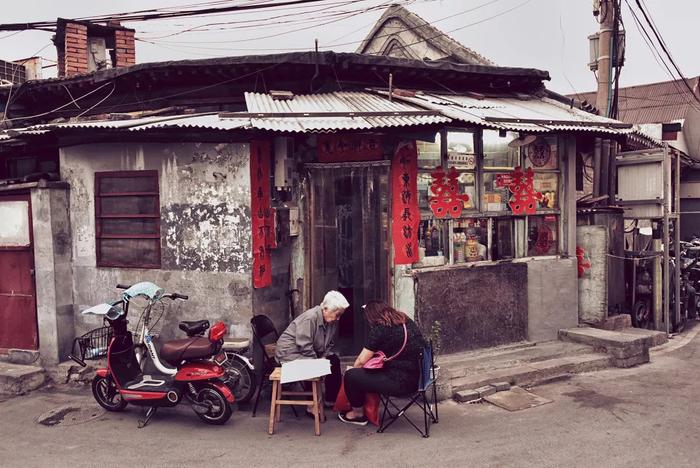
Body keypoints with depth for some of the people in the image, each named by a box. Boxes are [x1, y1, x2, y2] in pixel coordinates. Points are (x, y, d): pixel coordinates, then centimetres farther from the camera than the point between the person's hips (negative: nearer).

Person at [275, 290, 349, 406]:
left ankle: (332, 399, 8)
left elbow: (329, 344, 7)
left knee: (334, 360, -1)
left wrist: (324, 357, -10)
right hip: (289, 352, -9)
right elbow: (305, 346, -29)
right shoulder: (309, 318, -27)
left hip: (310, 353, 9)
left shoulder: (333, 321, -1)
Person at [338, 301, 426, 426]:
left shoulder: (379, 330, -13)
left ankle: (358, 414, 19)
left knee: (350, 376, 0)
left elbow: (361, 361, -8)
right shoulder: (407, 321, 9)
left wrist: (353, 368, 13)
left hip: (402, 382, -9)